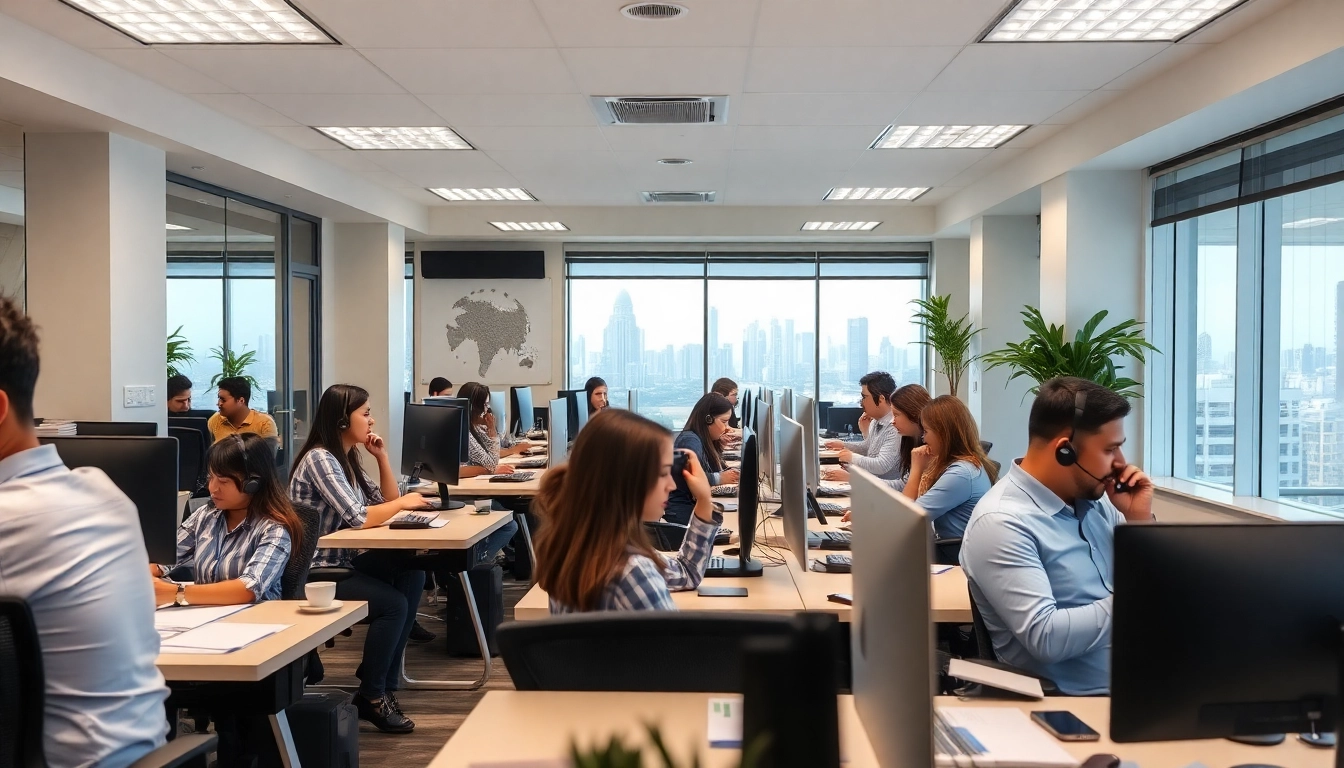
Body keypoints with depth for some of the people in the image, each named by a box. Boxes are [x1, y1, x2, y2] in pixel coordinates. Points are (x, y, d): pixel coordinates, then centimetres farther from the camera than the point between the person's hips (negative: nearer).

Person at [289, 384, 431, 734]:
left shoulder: (346, 457, 12)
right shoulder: (319, 459, -17)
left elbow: (387, 502, 15)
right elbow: (358, 518, -25)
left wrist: (382, 457, 5)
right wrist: (403, 503, -11)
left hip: (341, 562, 9)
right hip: (314, 572, -9)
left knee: (411, 575, -9)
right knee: (393, 603, -21)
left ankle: (382, 682, 0)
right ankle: (372, 696, -2)